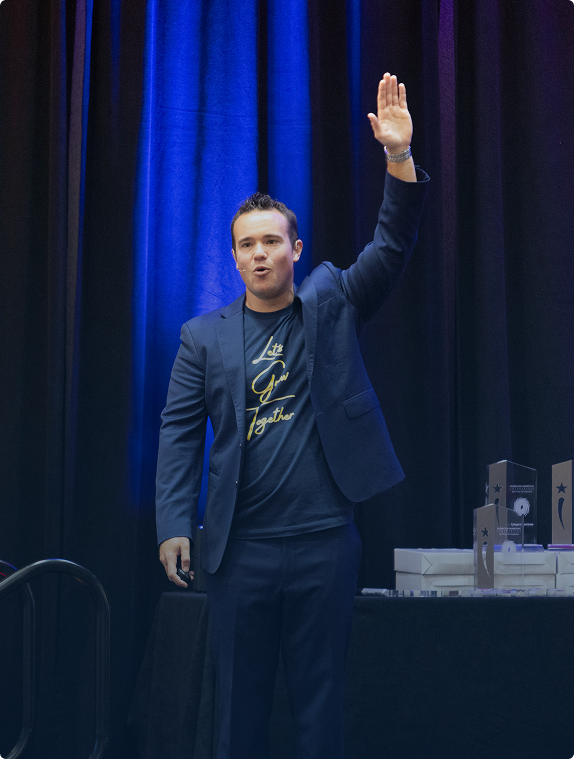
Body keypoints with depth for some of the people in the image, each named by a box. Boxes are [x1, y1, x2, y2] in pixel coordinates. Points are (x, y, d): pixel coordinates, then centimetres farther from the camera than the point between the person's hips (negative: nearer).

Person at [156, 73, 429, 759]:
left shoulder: (331, 304, 7)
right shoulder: (204, 337, 6)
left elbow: (391, 248, -5)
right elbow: (179, 432, 2)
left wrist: (399, 158, -20)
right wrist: (174, 525, -8)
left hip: (326, 540, 0)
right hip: (241, 546, 0)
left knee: (321, 698, 7)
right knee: (240, 698, 7)